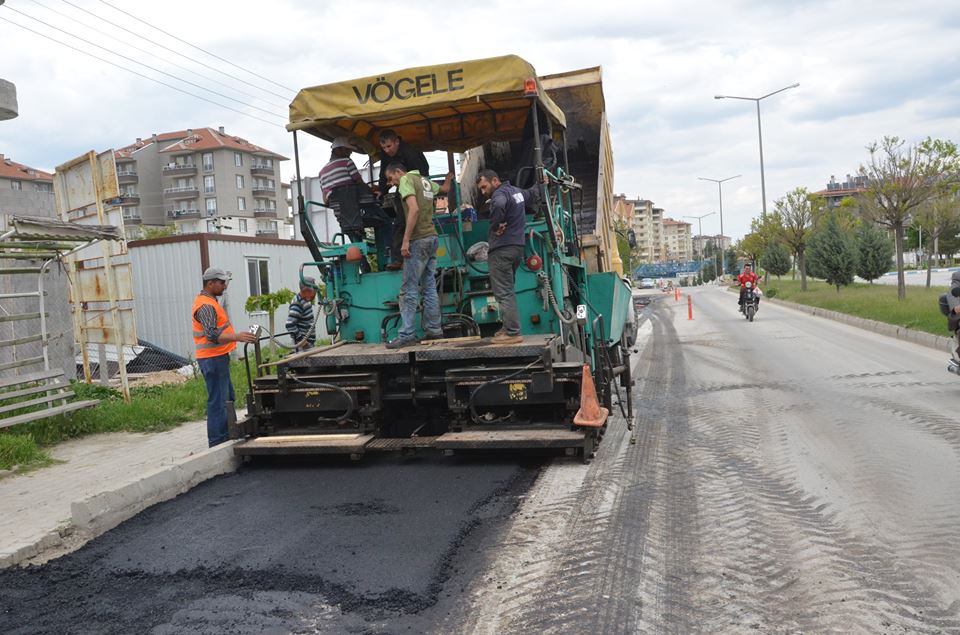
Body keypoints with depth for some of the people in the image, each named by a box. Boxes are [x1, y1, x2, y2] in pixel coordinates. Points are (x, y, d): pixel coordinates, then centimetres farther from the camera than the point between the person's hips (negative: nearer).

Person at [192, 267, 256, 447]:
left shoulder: (209, 302, 17)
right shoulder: (206, 306, -17)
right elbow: (212, 335, -28)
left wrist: (237, 336, 31)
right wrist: (237, 337, -38)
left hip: (218, 358, 11)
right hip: (213, 359, -11)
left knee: (227, 398, 17)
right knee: (218, 401, -7)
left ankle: (227, 436, 26)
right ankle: (217, 443, -3)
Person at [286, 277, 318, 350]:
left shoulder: (306, 301, 10)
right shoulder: (297, 304, -19)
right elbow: (290, 325, -26)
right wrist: (301, 340, -22)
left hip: (310, 342, 10)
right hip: (304, 344, -10)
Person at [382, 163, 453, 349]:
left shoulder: (406, 180, -5)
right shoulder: (425, 181, 18)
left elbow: (414, 209, -18)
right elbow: (445, 189, 38)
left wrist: (405, 241, -20)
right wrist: (449, 178, 60)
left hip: (418, 240, -8)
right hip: (432, 237, 8)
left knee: (409, 288, -8)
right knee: (429, 287, 8)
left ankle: (407, 335, -9)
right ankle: (434, 330, 8)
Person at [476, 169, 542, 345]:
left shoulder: (500, 194, -13)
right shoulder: (516, 191, 16)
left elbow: (498, 204, -38)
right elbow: (533, 193, 36)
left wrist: (496, 226, -24)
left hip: (502, 249, -10)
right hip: (517, 246, 10)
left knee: (503, 293, -8)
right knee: (508, 290, 18)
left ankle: (512, 333, -10)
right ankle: (508, 327, 22)